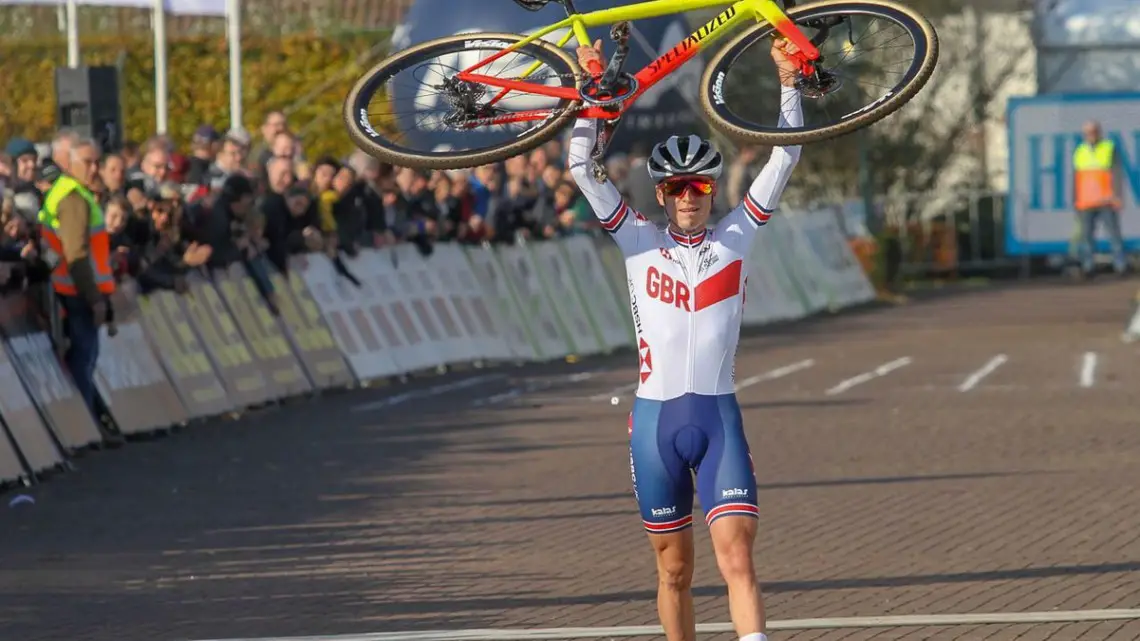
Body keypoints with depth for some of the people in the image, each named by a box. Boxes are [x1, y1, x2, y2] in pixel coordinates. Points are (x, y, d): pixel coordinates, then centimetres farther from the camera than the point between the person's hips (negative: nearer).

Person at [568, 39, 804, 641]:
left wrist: (788, 81, -4)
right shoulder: (640, 244, 4)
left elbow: (784, 158, 3)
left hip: (719, 417, 0)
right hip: (655, 418, 0)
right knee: (673, 570, 8)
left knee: (738, 561, -12)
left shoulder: (736, 239, 5)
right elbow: (583, 168, -3)